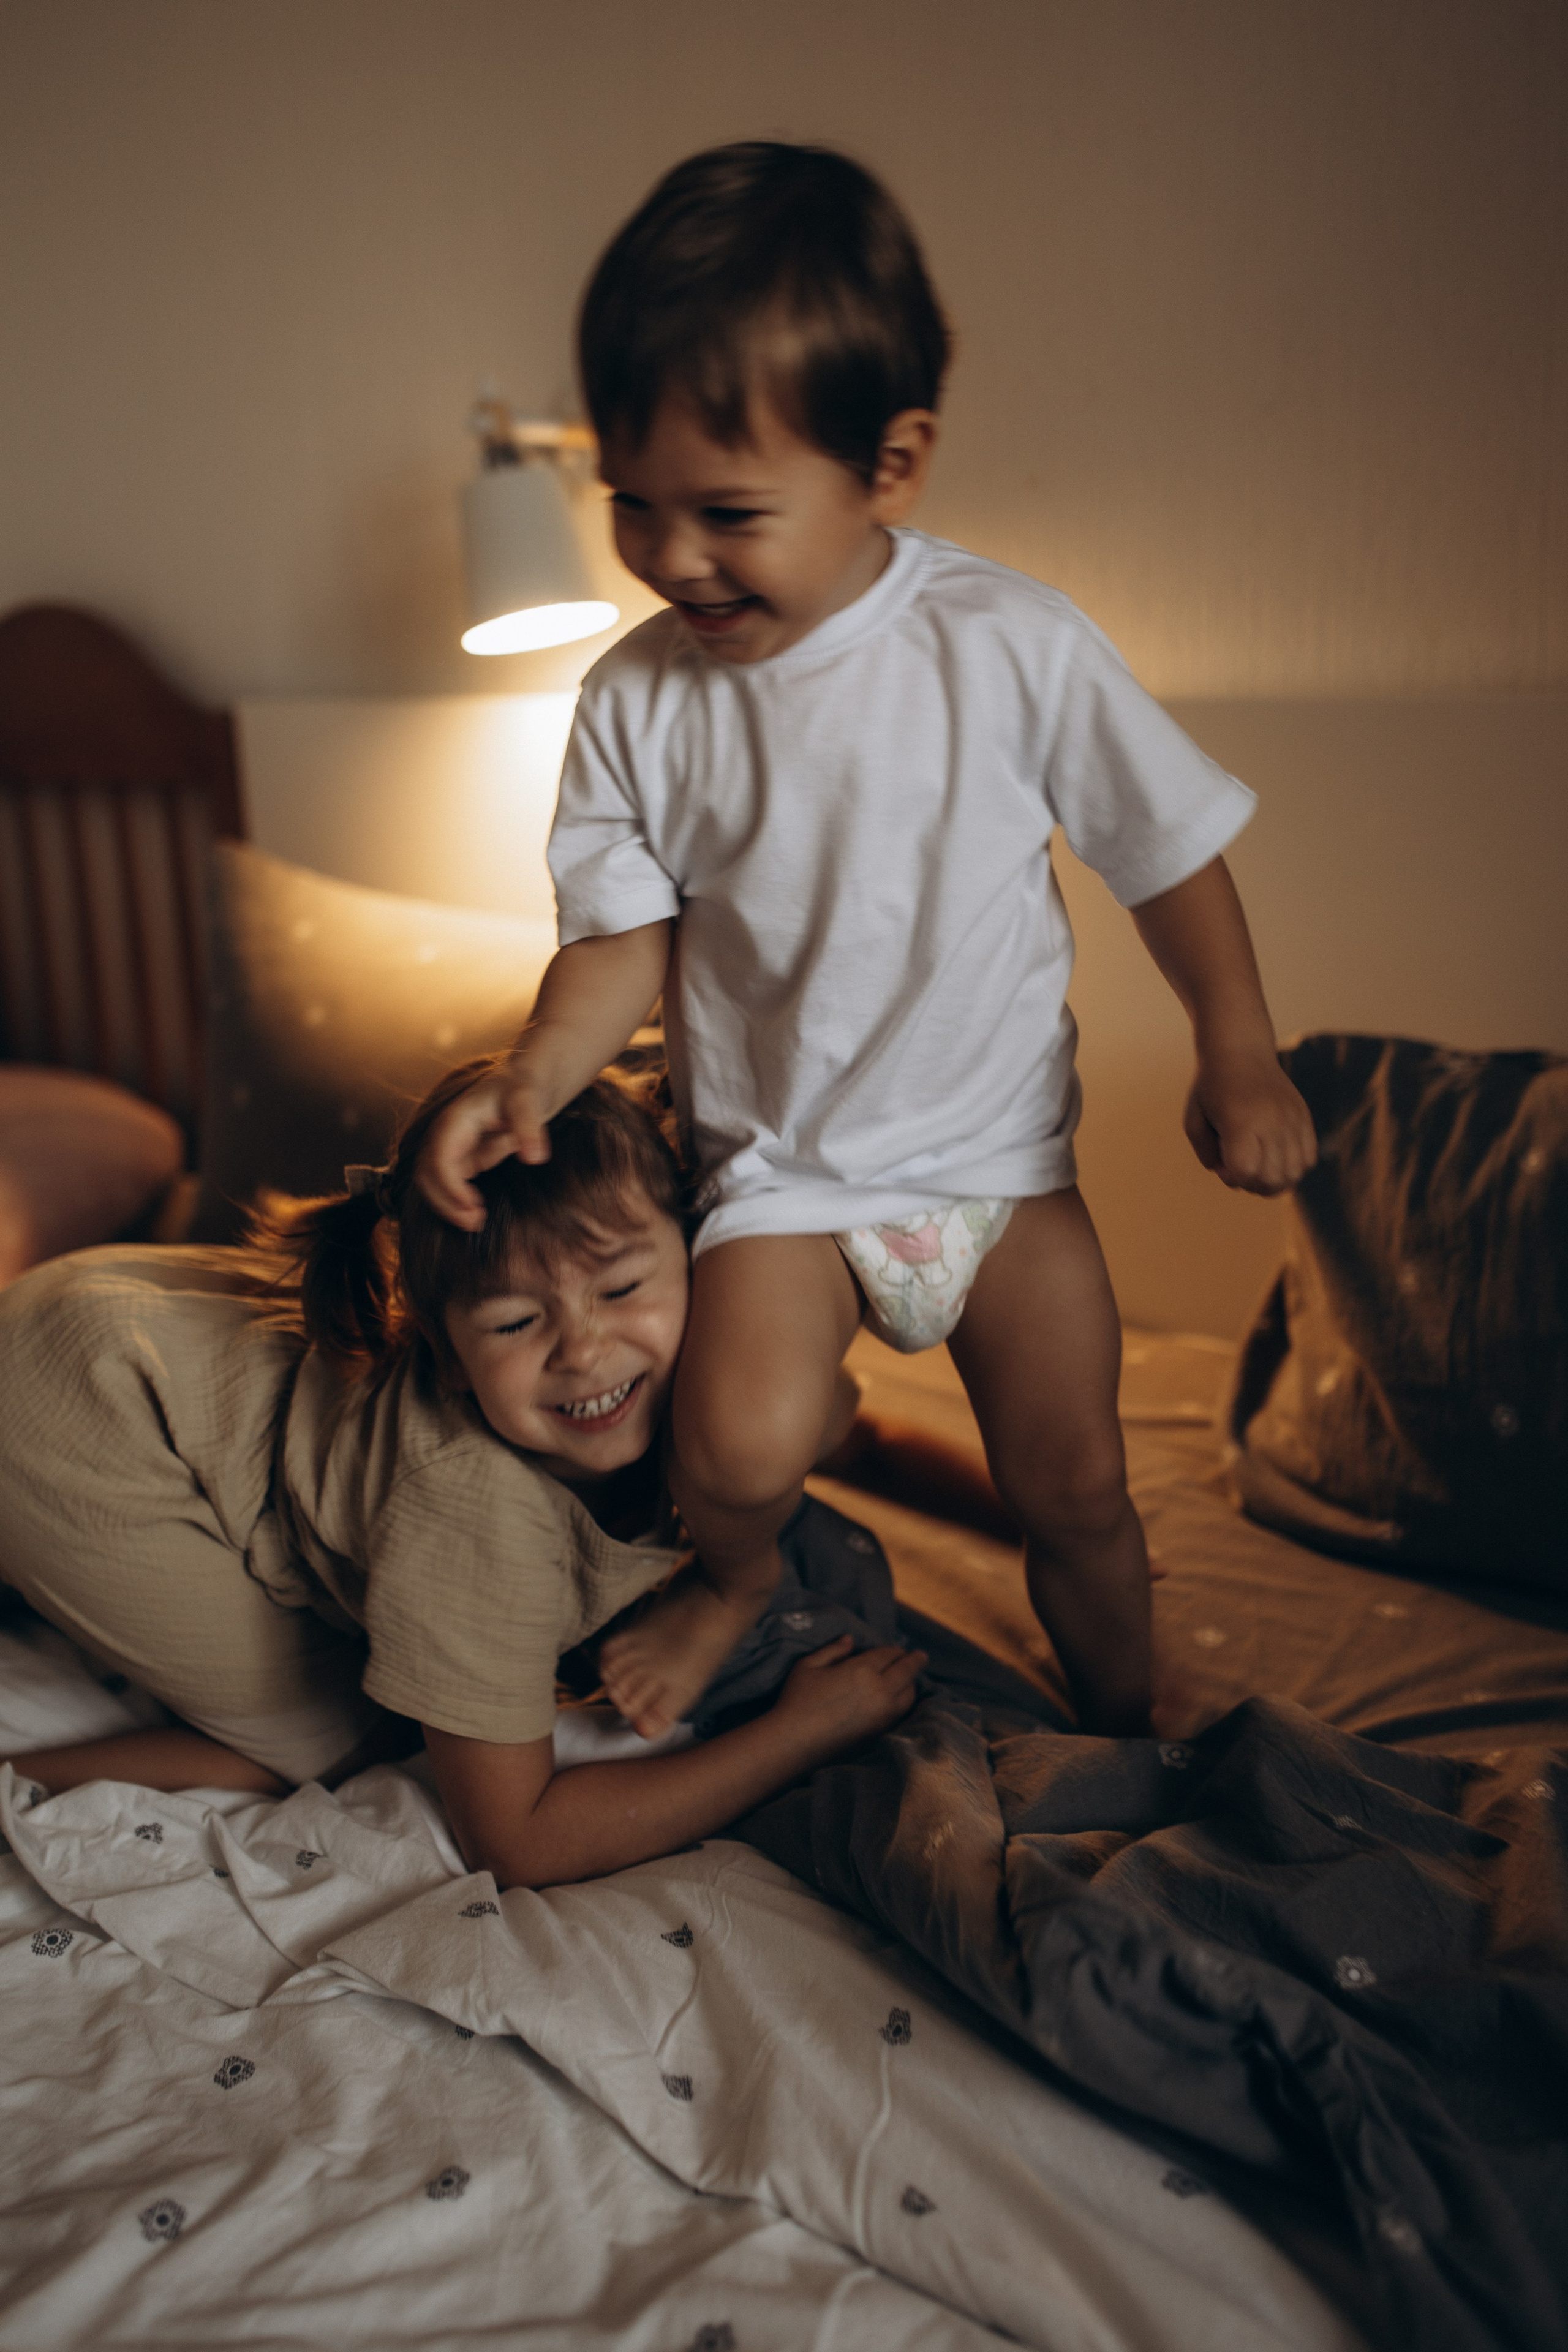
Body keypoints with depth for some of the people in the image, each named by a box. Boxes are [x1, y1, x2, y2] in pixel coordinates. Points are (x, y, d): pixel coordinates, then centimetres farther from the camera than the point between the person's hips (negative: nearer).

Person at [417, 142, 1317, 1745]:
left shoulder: (1013, 647, -15)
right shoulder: (635, 700, -10)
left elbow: (1170, 849, -4)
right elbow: (626, 940, -4)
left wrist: (1237, 1056, -4)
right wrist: (531, 1081, -21)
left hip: (1002, 1153, 0)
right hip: (781, 1171, 0)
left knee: (1071, 1490, 7)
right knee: (740, 1449, -23)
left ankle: (1120, 1733, 38)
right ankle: (734, 1575, 15)